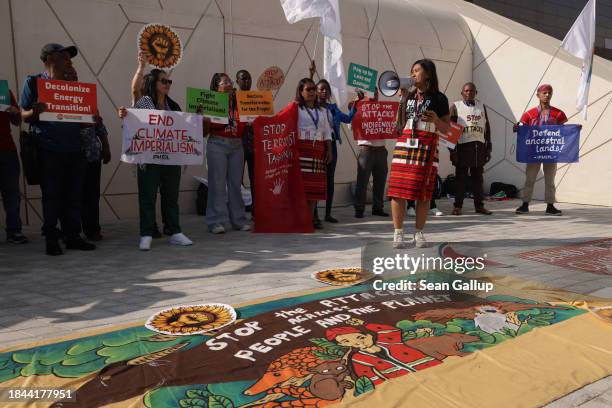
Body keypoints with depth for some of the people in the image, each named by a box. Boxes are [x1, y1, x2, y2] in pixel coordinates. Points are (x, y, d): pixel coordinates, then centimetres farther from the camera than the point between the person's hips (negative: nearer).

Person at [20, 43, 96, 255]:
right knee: (51, 196, 0)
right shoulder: (34, 82, 3)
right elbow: (25, 116, 0)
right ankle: (51, 240, 9)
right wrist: (35, 112, -22)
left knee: (74, 195, 5)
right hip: (49, 150, -4)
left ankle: (73, 236, 13)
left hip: (74, 148, 4)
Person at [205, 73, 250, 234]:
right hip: (217, 144, -4)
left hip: (236, 145, 4)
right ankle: (217, 221, 0)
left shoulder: (238, 103, 13)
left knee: (236, 183, 6)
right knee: (218, 183, -4)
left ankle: (238, 220, 13)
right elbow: (206, 127, -3)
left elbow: (243, 127, 13)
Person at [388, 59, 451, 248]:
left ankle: (419, 233, 11)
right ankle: (398, 233, 2)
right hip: (404, 145, 3)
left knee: (423, 193, 1)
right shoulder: (407, 97, 17)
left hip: (427, 148, -3)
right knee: (398, 190, -4)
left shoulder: (438, 98, 5)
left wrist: (436, 120, -16)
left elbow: (446, 129, 4)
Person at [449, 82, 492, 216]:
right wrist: (452, 149, -9)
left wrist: (488, 148, 11)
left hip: (479, 146, 3)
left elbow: (487, 128, 16)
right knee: (461, 177, 0)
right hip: (463, 146, -3)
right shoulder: (456, 107, 4)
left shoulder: (482, 106, 16)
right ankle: (458, 206, 4)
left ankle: (479, 206, 12)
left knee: (478, 177, 6)